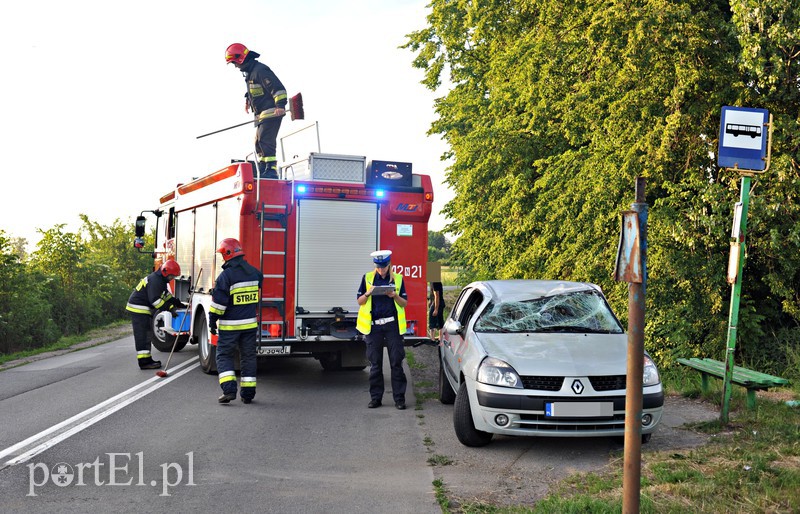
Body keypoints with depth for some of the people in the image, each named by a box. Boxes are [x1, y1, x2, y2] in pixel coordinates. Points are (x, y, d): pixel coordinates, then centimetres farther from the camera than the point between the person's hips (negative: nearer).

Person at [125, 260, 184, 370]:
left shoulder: (160, 280, 15)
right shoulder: (155, 281, -19)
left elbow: (167, 295, 23)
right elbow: (155, 300, -26)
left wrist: (179, 304, 17)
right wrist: (170, 308, -24)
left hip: (144, 310, 11)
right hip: (138, 309, -11)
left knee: (146, 335, 14)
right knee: (142, 336, -11)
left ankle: (147, 360, 19)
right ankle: (144, 362, -12)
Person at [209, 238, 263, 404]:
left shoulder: (226, 275, -15)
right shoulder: (254, 272, 4)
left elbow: (218, 302, -14)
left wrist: (212, 321, -5)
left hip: (230, 325, -5)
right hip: (250, 323, 5)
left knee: (224, 355, 6)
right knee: (248, 356, 11)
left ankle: (229, 389, -7)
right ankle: (248, 392, 12)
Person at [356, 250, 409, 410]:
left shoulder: (398, 279, 6)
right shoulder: (367, 278, 8)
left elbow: (405, 303, 8)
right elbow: (359, 301, 10)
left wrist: (395, 296, -12)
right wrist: (368, 293, -10)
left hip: (392, 325, -1)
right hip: (373, 325, 1)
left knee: (396, 363, -2)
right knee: (375, 364, 4)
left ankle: (399, 397, 3)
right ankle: (376, 397, 12)